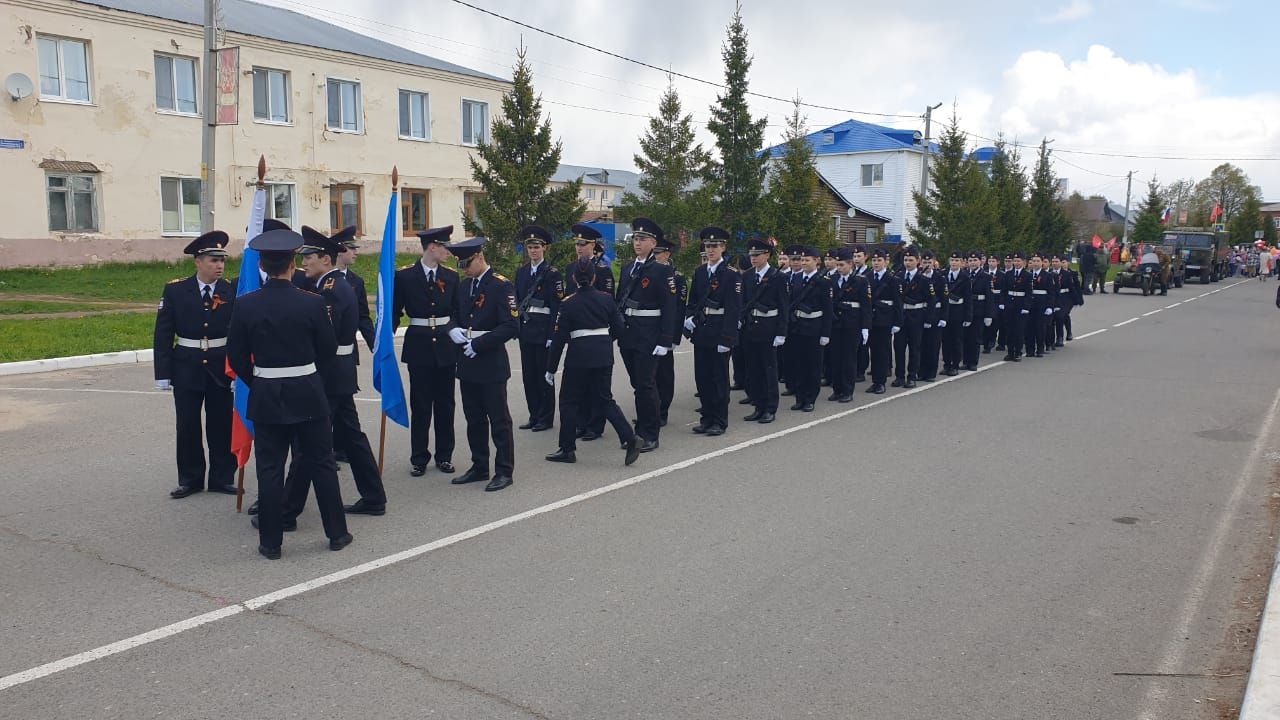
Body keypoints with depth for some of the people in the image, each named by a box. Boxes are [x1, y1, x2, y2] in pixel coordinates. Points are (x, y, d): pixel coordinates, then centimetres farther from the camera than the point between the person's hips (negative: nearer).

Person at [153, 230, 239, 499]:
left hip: (222, 368, 0)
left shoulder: (231, 291, -3)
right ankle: (190, 479, 22)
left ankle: (222, 477, 20)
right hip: (187, 368, 0)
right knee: (187, 427, 8)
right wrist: (163, 373, -5)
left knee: (222, 426, 7)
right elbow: (163, 335, -2)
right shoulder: (175, 290, -3)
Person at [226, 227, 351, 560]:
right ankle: (337, 533, 19)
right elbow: (329, 349, -2)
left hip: (266, 396, 1)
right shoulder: (312, 303, -11)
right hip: (308, 395, -1)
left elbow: (236, 358, 0)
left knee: (269, 470, 8)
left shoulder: (245, 305, -7)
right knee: (322, 464, 10)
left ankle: (271, 541, 14)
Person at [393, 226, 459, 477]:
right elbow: (395, 311, -1)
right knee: (420, 405, 3)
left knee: (445, 403, 8)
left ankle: (444, 456, 19)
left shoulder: (451, 276, 5)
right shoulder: (405, 276, -3)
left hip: (446, 346, 3)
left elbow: (457, 311, 9)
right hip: (419, 345, -2)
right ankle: (419, 458, 13)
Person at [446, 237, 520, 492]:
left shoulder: (501, 286, -10)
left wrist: (479, 343, -18)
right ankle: (479, 467, 25)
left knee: (499, 420, 0)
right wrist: (453, 330, -2)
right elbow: (456, 316, 22)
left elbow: (511, 326, -16)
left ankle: (504, 471, 8)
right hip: (468, 364, 7)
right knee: (474, 419, 14)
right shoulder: (463, 286, 13)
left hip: (491, 364, -7)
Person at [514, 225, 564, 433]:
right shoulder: (521, 272, 12)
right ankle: (534, 416, 19)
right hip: (525, 329, 6)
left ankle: (546, 418, 9)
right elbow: (518, 301, 16)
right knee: (528, 374, 9)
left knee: (544, 374, 0)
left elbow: (557, 306, -10)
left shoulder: (552, 273, -6)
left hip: (543, 329, -6)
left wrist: (552, 335, -15)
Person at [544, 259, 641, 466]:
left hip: (579, 355, -4)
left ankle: (567, 449, 14)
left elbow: (559, 338, -6)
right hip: (603, 355, 4)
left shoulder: (568, 303, -7)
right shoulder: (606, 298, 2)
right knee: (605, 399, 12)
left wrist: (550, 369, -1)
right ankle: (630, 441, 0)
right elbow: (618, 328, 5)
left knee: (569, 401, 10)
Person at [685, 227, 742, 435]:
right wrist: (689, 317, 0)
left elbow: (734, 308, -14)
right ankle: (707, 418, 21)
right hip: (701, 332, 6)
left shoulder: (731, 274, -8)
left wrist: (726, 338, -19)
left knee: (719, 378, 1)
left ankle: (719, 421, 10)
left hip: (720, 333, -6)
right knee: (702, 377, 10)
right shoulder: (700, 272, 12)